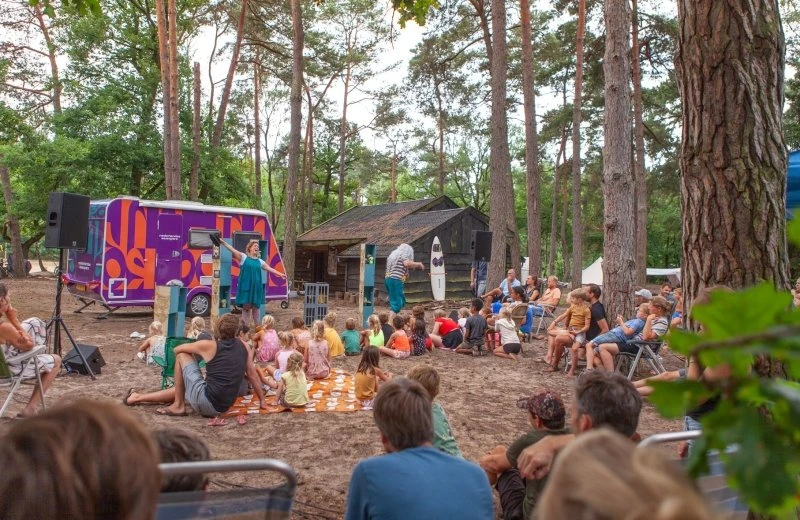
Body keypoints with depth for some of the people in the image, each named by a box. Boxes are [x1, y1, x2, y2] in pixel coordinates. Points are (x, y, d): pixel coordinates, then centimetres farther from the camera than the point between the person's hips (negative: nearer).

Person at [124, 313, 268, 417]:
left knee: (181, 356, 6)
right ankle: (138, 397, 43)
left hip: (205, 402, -7)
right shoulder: (243, 347, 7)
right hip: (223, 407, 7)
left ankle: (178, 406, 13)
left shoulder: (209, 345, -5)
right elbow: (252, 373, 14)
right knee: (179, 390, 30)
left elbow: (177, 349, 9)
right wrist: (262, 400, 21)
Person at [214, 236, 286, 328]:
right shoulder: (243, 257, 2)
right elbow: (232, 250, -9)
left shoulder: (260, 261, 13)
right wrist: (222, 242, -21)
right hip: (245, 286, -3)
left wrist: (280, 274, 5)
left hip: (256, 286, 3)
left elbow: (270, 269, 14)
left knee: (256, 307, 6)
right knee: (246, 306, -2)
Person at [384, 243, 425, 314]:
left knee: (401, 301, 19)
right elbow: (407, 263, -21)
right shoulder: (404, 254, -1)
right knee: (397, 304, -9)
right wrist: (418, 264, -8)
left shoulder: (393, 254, 25)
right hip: (396, 280, -9)